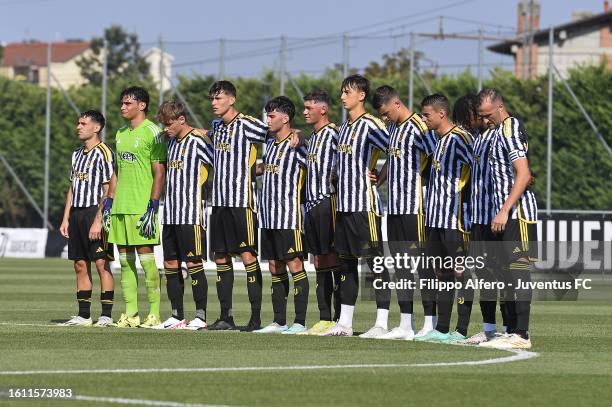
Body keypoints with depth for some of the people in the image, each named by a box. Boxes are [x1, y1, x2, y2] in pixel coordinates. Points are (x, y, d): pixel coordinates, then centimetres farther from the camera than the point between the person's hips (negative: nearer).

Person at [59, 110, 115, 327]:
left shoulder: (103, 153, -8)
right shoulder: (77, 154, 17)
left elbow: (108, 190, -13)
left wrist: (98, 221, -18)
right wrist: (66, 218, 15)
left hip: (95, 212, -8)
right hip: (77, 213, 8)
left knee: (102, 263, -7)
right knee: (80, 264, 7)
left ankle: (106, 315, -6)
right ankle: (84, 315, 11)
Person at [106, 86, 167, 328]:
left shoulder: (152, 132, -7)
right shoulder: (120, 134, 17)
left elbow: (159, 172, -10)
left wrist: (153, 207, -16)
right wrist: (109, 202, 15)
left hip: (142, 206, -8)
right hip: (120, 207, 8)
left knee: (146, 255, -8)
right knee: (125, 260, 6)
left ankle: (154, 313, -4)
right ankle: (130, 313, 8)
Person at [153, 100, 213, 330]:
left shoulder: (197, 142, -10)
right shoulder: (172, 142, 15)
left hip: (192, 215, -8)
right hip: (171, 214, 8)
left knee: (193, 263, -6)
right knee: (171, 264, 8)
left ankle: (201, 317, -2)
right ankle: (176, 317, 13)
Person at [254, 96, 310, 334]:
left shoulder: (296, 145, -9)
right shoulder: (270, 143, 15)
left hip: (289, 216, -8)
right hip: (268, 215, 8)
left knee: (295, 265, -7)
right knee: (275, 268, 9)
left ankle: (300, 322, -7)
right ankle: (279, 322, 13)